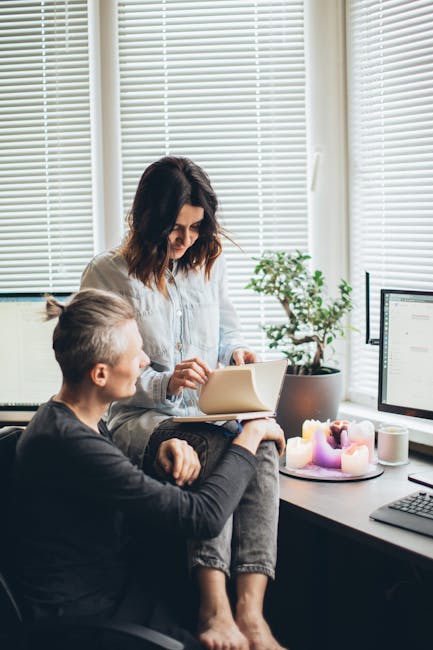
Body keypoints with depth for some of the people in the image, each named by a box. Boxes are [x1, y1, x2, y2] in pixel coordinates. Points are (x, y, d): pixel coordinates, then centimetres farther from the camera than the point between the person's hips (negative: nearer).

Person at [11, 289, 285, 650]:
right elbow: (204, 517, -27)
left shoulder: (68, 417, 2)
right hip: (92, 621, -9)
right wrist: (250, 436, -13)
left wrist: (164, 451, -7)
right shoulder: (67, 442, -28)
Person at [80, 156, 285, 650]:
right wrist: (166, 383, -22)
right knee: (209, 448, -38)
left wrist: (236, 353, 1)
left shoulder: (208, 263, 13)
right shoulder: (106, 275, -2)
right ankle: (214, 607, -39)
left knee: (262, 444, -32)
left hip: (210, 413, 4)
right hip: (138, 419, -4)